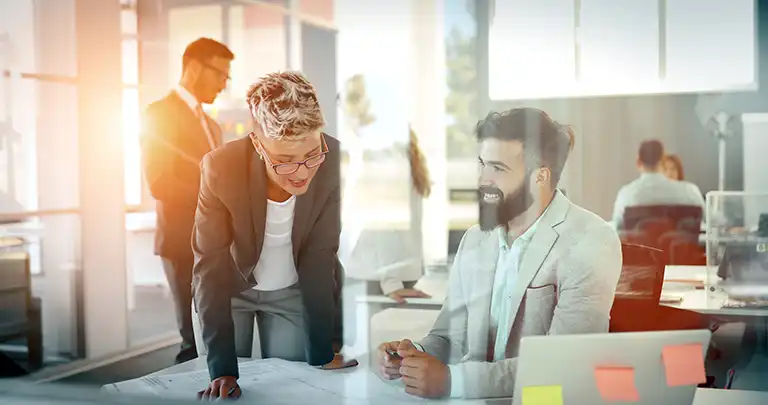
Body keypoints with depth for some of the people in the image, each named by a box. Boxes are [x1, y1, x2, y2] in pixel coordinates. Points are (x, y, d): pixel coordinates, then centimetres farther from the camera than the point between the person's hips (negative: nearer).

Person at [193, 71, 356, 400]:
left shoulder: (334, 163, -28)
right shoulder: (221, 168, -32)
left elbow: (319, 256, -17)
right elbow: (211, 267, -27)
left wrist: (323, 351, -16)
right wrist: (222, 369, -31)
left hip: (293, 291, 1)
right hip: (231, 287, -1)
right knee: (224, 390, 11)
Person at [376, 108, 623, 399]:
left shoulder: (591, 244, -12)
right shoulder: (474, 240, 8)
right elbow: (451, 337, 10)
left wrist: (450, 380, -24)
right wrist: (415, 354, -11)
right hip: (477, 397, 4)